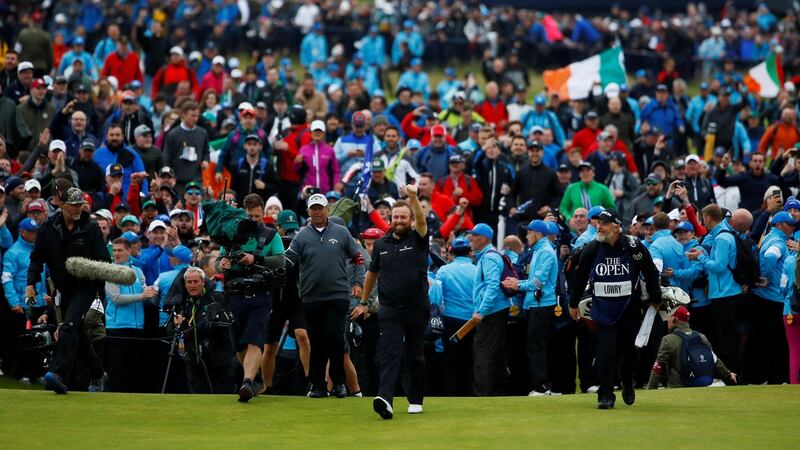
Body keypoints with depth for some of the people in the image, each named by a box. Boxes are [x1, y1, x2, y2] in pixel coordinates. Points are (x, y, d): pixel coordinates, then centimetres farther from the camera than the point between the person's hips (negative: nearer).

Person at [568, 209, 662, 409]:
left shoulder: (634, 247, -10)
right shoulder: (591, 249, -4)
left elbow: (651, 273, 2)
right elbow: (580, 276, 10)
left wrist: (656, 299, 7)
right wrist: (573, 304, 16)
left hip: (629, 308, 0)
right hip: (603, 308, 0)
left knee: (628, 349, 8)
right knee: (606, 350, -8)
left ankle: (627, 384, 34)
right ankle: (606, 395, -5)